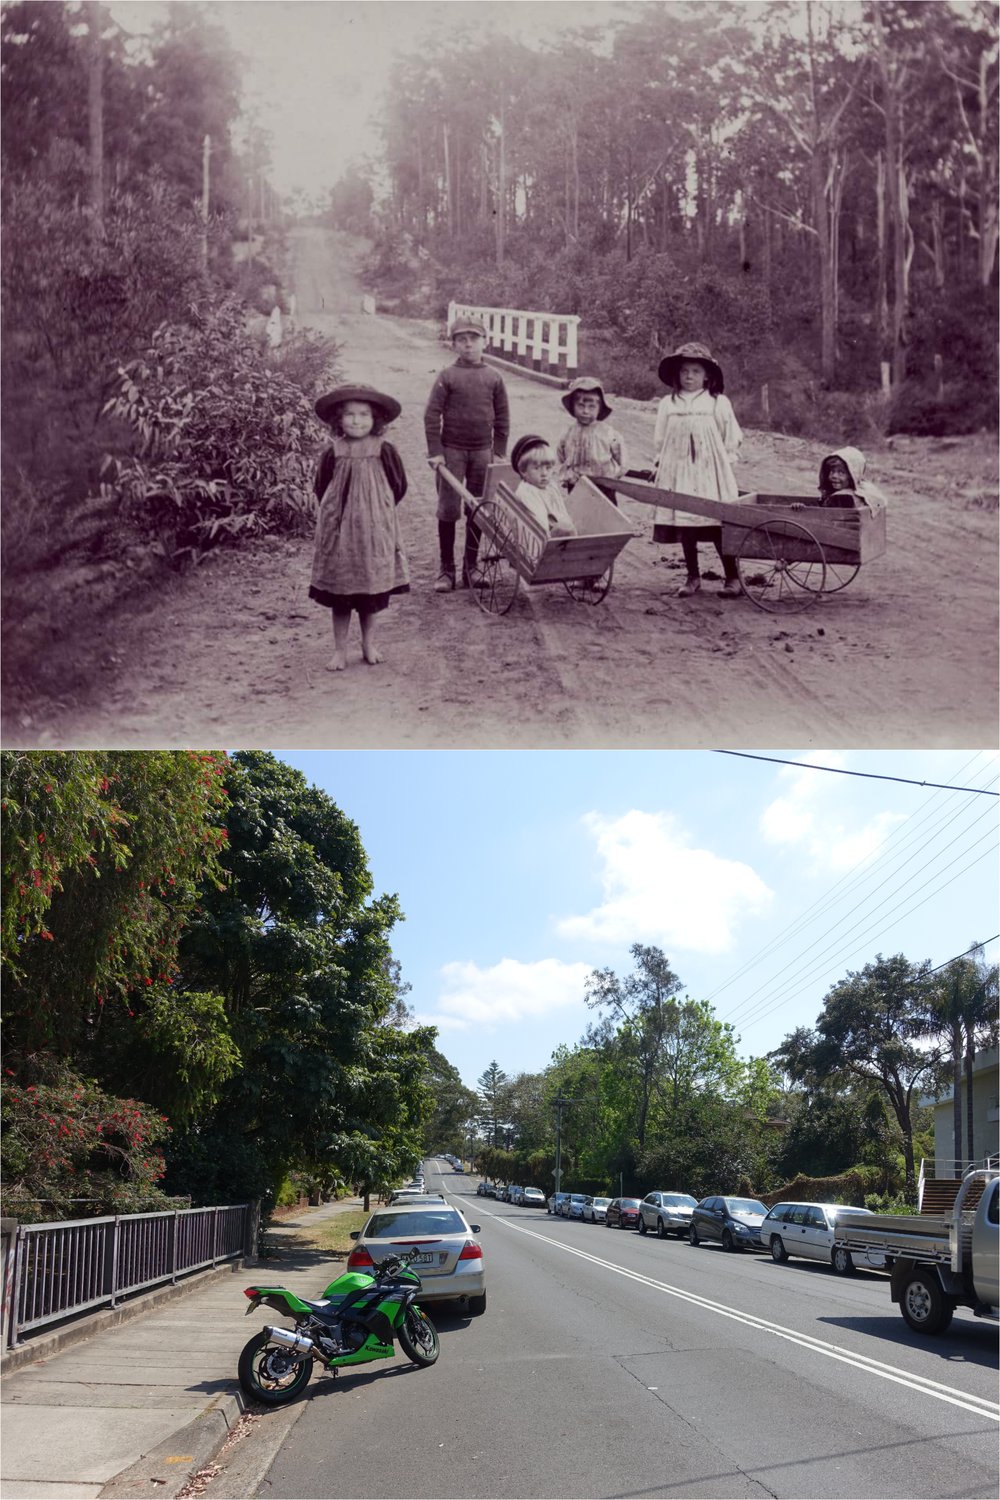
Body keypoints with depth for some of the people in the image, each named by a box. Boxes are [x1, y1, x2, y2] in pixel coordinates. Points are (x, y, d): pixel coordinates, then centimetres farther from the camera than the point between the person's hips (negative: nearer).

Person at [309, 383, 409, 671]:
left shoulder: (384, 452, -7)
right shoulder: (333, 454, -5)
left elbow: (398, 487, 5)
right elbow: (321, 489, 8)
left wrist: (378, 510, 8)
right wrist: (335, 512, 7)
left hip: (374, 530, 0)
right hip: (339, 530, 0)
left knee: (372, 588, 9)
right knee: (339, 590, 4)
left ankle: (369, 644, 26)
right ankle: (340, 649, 14)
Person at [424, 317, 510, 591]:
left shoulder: (494, 378, 3)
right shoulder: (448, 376, -5)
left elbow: (502, 418, 8)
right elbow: (432, 415, -6)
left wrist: (499, 452, 4)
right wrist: (435, 452, -10)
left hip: (482, 451, 3)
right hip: (451, 450, -2)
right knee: (448, 509, 0)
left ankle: (471, 566, 18)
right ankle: (446, 569, 7)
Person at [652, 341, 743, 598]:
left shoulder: (718, 403, 2)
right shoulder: (668, 404, 7)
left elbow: (733, 439, 6)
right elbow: (660, 440, 14)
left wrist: (725, 461, 0)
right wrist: (661, 464, 7)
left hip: (711, 473, -2)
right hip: (679, 473, 2)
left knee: (718, 526, -4)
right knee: (684, 526, 4)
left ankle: (732, 577, 4)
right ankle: (693, 576, 15)